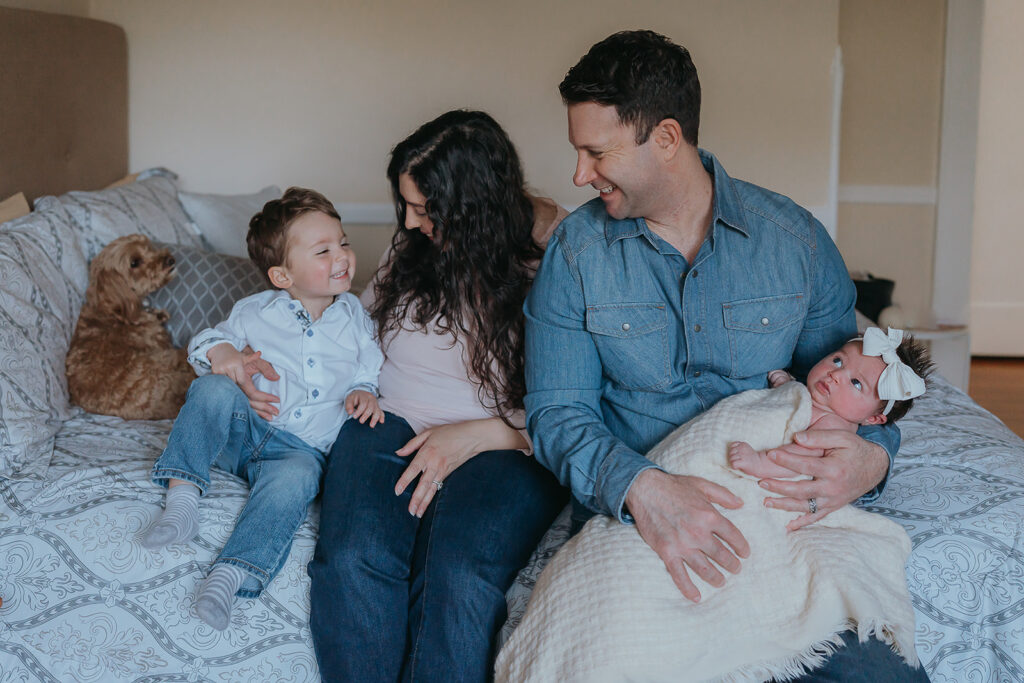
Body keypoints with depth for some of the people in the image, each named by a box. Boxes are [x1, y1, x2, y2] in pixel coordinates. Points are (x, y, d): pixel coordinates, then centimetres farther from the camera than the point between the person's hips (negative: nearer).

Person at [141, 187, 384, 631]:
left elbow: (368, 373, 17)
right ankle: (182, 496, -29)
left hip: (302, 448, 0)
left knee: (296, 477, -35)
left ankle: (230, 573, -42)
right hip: (245, 429, 1)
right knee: (214, 388, -29)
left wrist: (364, 393, -7)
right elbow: (202, 343, 12)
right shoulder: (255, 314, 3)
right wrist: (219, 350, -13)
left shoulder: (354, 317, 8)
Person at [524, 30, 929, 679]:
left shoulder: (797, 241, 2)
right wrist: (639, 488, -24)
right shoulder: (576, 251, 1)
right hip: (628, 518, -1)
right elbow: (557, 411, -3)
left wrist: (871, 457, -15)